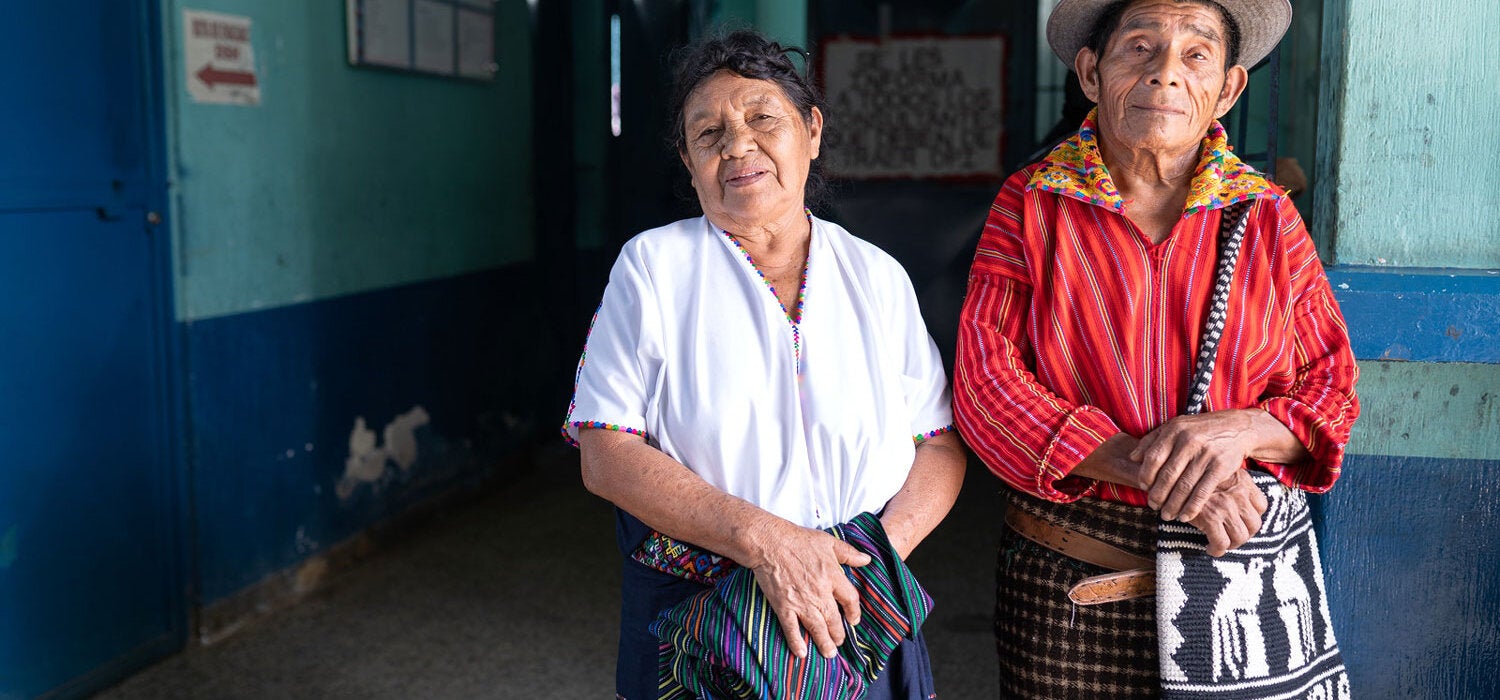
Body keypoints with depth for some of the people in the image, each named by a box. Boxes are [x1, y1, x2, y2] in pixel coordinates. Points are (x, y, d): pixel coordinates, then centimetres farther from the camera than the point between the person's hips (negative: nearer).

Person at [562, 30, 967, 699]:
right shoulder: (652, 266, -4)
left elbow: (942, 443, 3)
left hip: (854, 619, 2)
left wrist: (884, 548, -16)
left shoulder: (876, 276, 3)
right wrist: (762, 538, -22)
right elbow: (606, 456, -11)